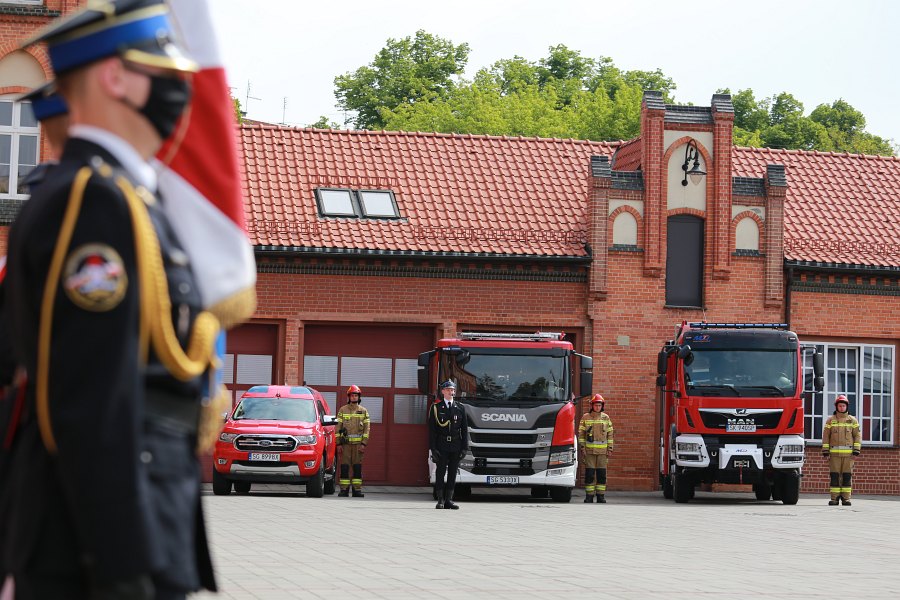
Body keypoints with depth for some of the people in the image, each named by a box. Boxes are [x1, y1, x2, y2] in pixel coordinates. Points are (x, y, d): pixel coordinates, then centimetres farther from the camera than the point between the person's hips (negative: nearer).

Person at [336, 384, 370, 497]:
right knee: (344, 467, -4)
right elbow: (338, 427, 6)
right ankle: (344, 489, 0)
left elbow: (366, 428, 6)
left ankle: (357, 489, 4)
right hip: (345, 443, -1)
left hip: (358, 444, 1)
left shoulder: (363, 411, 9)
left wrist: (363, 444, -3)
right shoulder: (342, 410, 8)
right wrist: (338, 443, -1)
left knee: (357, 467, 1)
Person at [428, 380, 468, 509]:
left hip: (455, 446, 3)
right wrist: (433, 448, -9)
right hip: (441, 445, -3)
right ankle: (440, 500, 2)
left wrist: (464, 447, 1)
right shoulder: (436, 407, 3)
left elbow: (464, 429, 10)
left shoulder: (460, 409, 10)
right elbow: (431, 429, -1)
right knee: (440, 473, -3)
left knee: (452, 473, 4)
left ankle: (448, 500, 9)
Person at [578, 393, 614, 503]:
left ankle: (601, 496, 6)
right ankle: (589, 496, 2)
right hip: (589, 450, -1)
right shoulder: (585, 417, 4)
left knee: (602, 474, 0)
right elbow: (581, 433, 5)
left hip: (602, 451, 1)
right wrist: (582, 447, -3)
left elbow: (610, 434, 11)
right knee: (589, 474, -2)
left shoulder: (606, 418, 8)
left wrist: (610, 448, 5)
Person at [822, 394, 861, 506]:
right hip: (834, 453, 0)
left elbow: (857, 436, 6)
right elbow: (825, 437, 6)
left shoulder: (853, 420, 8)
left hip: (848, 453, 0)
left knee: (847, 476, 0)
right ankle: (834, 498, 1)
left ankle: (846, 498, 4)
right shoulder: (830, 420, 7)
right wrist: (825, 452, -1)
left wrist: (856, 452, -2)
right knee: (834, 476, -2)